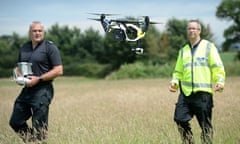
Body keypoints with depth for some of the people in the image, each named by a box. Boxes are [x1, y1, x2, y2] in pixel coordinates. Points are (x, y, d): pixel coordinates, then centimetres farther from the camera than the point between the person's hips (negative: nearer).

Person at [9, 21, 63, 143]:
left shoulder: (50, 47, -6)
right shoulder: (24, 48, 13)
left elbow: (58, 71, -11)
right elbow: (19, 66, 26)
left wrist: (38, 79, -17)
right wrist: (19, 75, 2)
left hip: (42, 91, -7)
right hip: (26, 90, 7)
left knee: (39, 127, -5)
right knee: (15, 122, 10)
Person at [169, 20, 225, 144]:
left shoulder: (208, 46, 4)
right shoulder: (183, 50, 18)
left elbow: (218, 67, -1)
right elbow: (178, 71, 24)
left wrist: (220, 81, -17)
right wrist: (174, 82, 5)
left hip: (203, 92, -4)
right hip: (185, 92, 5)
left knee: (206, 125, -1)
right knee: (180, 120, -1)